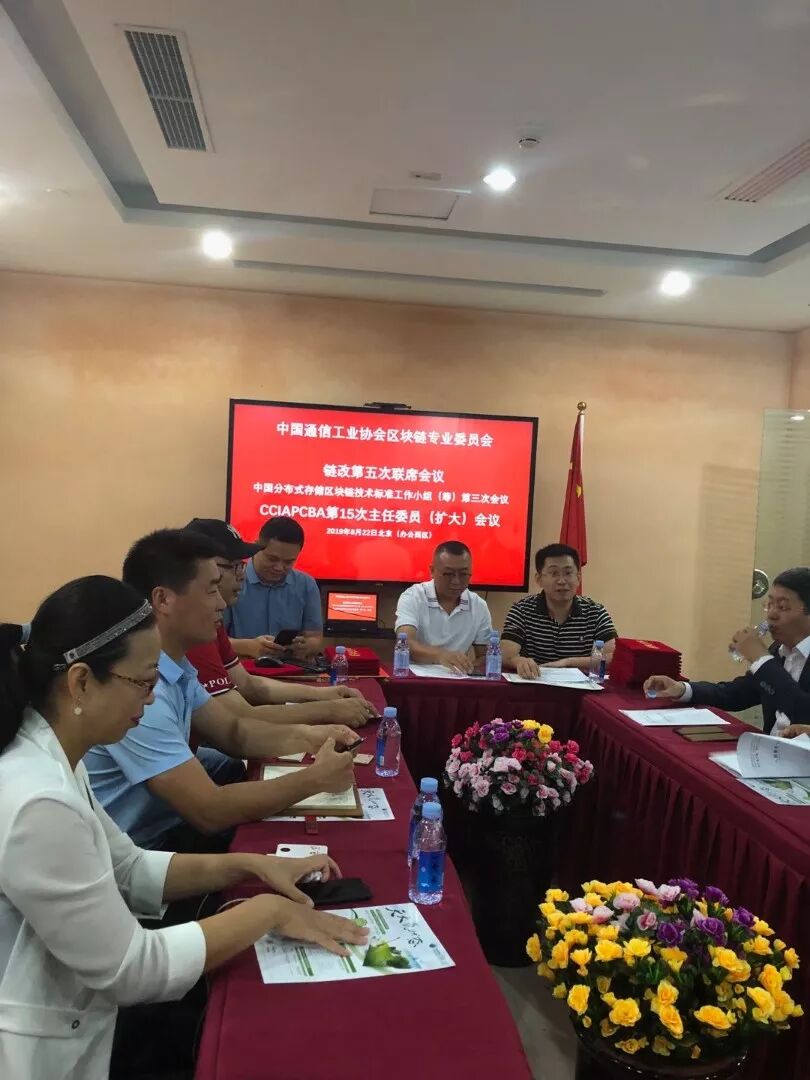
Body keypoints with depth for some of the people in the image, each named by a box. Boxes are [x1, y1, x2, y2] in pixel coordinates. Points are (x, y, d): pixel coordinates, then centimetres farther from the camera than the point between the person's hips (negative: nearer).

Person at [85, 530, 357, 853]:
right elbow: (210, 811, -30)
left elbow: (232, 731, 8)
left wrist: (305, 736, -10)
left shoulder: (173, 663, 1)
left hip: (163, 818, 8)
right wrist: (314, 779, -22)